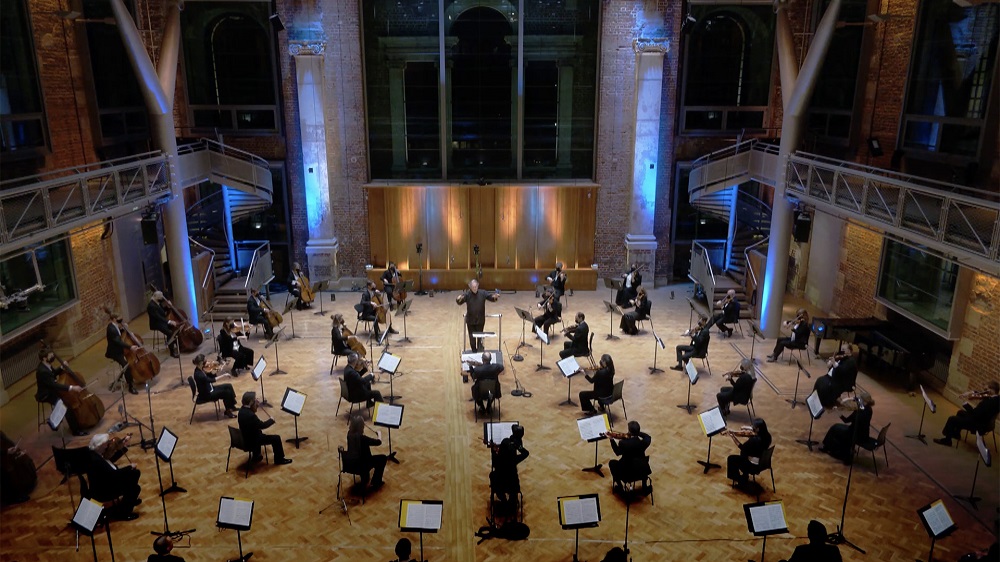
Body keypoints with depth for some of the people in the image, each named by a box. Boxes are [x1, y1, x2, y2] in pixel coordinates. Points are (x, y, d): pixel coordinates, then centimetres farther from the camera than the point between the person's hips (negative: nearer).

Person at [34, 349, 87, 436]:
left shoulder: (46, 365, -4)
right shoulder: (42, 371, -34)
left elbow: (54, 373, 17)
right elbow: (55, 385, -37)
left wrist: (62, 368, -2)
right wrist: (71, 388, -43)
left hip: (52, 390, 10)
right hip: (47, 395, -10)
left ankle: (77, 418, 28)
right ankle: (76, 430, -17)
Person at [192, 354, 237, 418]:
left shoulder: (201, 369, -2)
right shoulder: (198, 374, -30)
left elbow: (210, 376, 7)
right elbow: (211, 380, -37)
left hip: (209, 389, 9)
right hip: (206, 394, -9)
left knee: (229, 386, 8)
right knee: (227, 392, -14)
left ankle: (232, 406, 20)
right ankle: (228, 411, 4)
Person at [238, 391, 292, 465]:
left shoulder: (242, 409, -5)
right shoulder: (250, 415, -32)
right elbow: (262, 425, -21)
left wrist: (255, 406, -3)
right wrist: (271, 420, -2)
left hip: (245, 438, 9)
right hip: (251, 441, -9)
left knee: (259, 432, 37)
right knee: (276, 438, -2)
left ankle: (256, 456, 43)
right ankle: (279, 459, 16)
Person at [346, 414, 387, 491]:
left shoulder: (349, 434, -11)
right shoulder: (362, 438, -32)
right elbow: (378, 442, -18)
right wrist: (379, 433, 0)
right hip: (361, 465, -7)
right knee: (383, 458, 12)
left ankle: (364, 482, 41)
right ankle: (376, 483, 21)